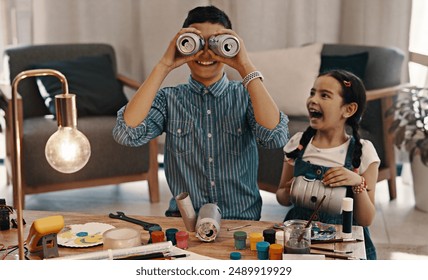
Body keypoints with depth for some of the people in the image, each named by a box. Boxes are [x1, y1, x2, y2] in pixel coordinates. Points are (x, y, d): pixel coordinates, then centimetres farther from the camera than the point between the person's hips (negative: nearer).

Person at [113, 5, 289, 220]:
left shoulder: (246, 95, 3)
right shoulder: (168, 99, 5)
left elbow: (275, 137, -16)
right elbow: (126, 133, -13)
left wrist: (245, 67, -16)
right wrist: (164, 66, -12)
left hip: (241, 222, 0)